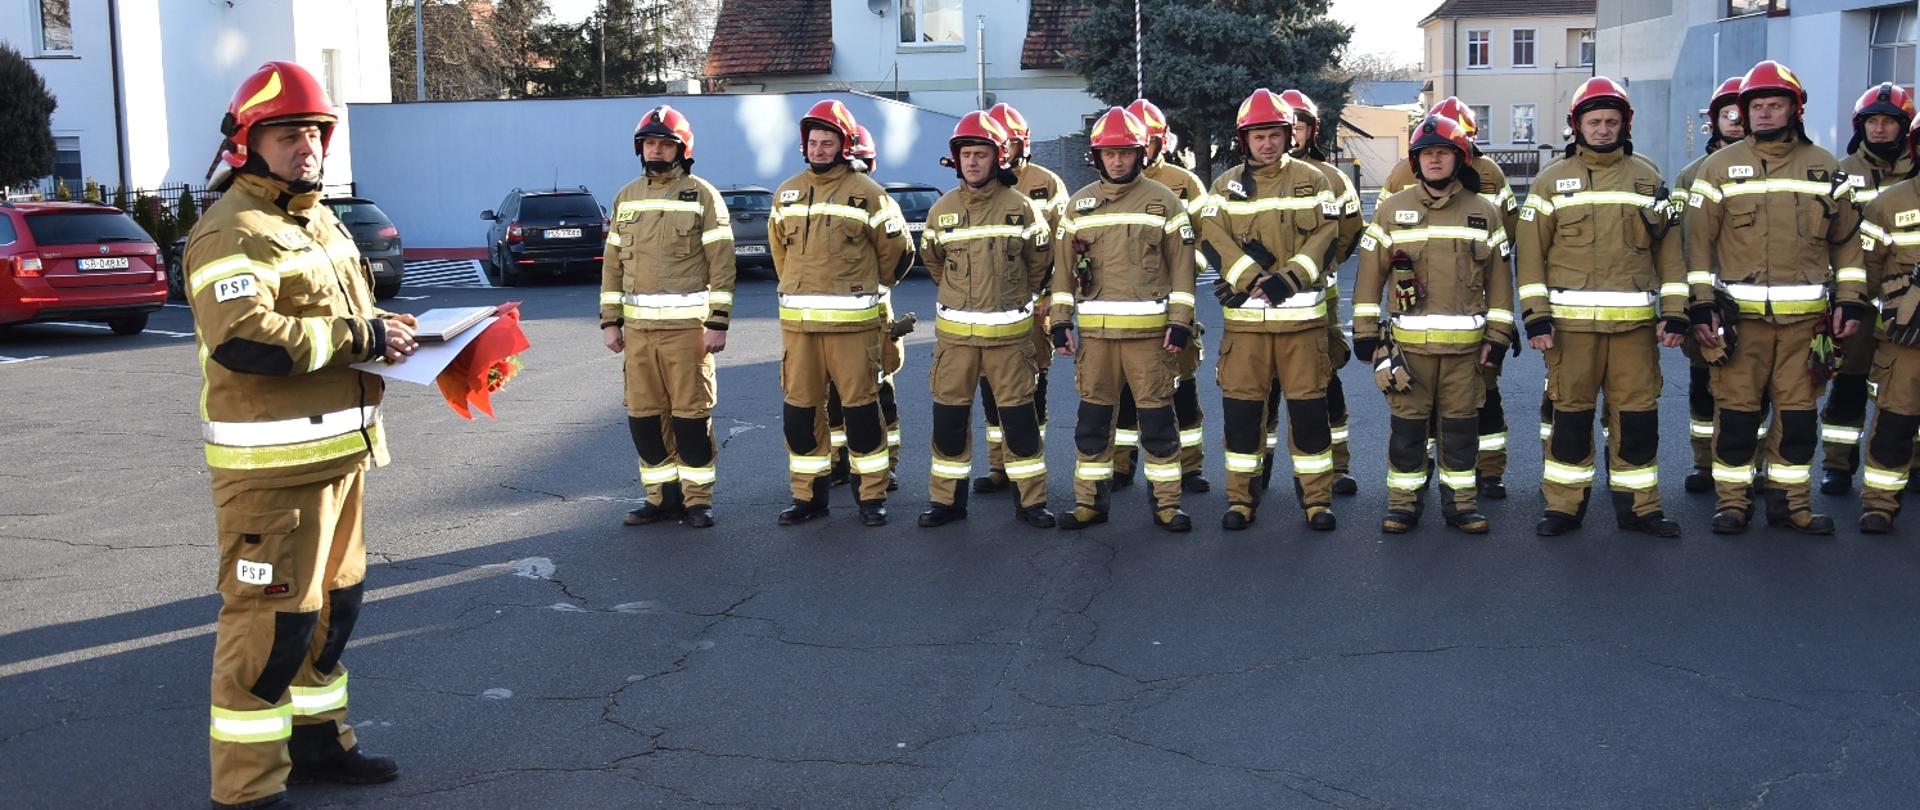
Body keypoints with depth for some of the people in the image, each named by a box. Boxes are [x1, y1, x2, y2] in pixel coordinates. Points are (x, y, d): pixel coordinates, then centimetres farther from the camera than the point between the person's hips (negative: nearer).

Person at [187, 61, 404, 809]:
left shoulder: (319, 222, 16)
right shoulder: (233, 232, -15)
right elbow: (243, 338, -28)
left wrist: (383, 328, 4)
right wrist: (360, 337, -23)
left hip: (339, 450, 10)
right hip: (271, 464, -10)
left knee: (334, 601, 19)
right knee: (272, 619, -5)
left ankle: (316, 741, 35)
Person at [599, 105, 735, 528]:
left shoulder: (701, 195, -2)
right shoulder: (626, 197, 14)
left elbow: (721, 263, -6)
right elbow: (612, 264, 15)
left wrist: (718, 323, -11)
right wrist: (610, 321, 9)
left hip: (688, 326, -5)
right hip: (638, 327, 5)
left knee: (692, 413, -1)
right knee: (643, 414, 7)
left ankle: (698, 498, 10)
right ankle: (662, 495, 19)